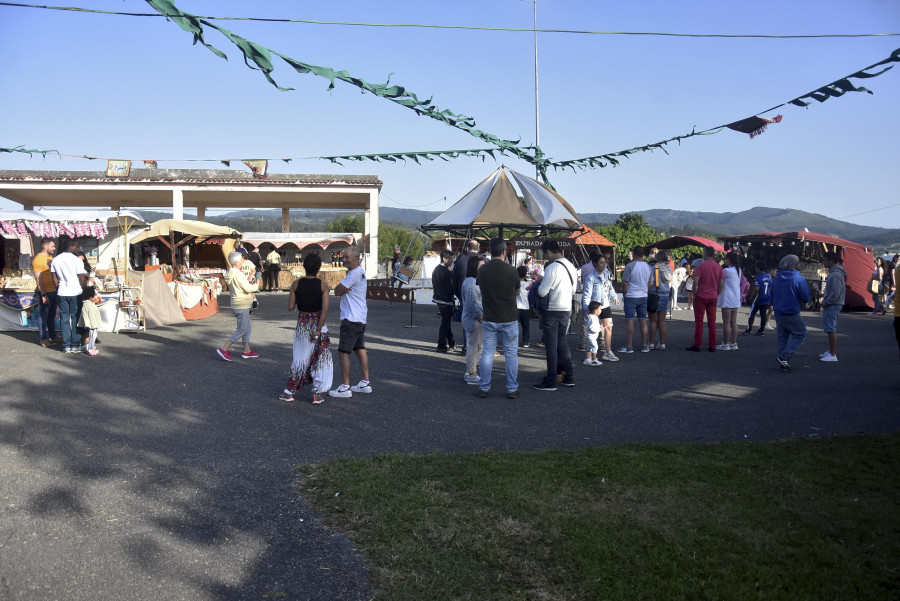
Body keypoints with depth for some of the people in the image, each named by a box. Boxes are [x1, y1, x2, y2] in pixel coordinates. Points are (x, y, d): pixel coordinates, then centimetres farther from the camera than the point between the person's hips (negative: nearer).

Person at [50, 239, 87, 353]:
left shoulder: (56, 260, 6)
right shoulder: (77, 260, -10)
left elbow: (54, 278, 9)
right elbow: (81, 279, -8)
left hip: (61, 293, 4)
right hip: (75, 293, -4)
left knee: (64, 318, 8)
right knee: (76, 318, 4)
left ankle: (66, 345, 8)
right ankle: (75, 345, 6)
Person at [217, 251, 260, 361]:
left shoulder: (231, 273, 12)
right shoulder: (237, 274, -19)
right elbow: (248, 288, -21)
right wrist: (256, 286, -2)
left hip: (242, 305, 10)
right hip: (241, 306, -10)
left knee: (247, 328, 15)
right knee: (241, 329, -6)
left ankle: (247, 351, 19)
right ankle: (224, 349, -4)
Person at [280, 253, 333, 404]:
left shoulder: (296, 284, -5)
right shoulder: (323, 285, -9)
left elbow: (290, 307, -2)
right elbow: (325, 310, -16)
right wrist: (318, 330, -14)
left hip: (302, 324, 2)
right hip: (318, 324, -2)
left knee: (300, 358, 16)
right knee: (321, 359, 9)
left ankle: (289, 391, 18)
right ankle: (317, 394, 9)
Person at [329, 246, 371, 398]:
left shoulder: (355, 273, -17)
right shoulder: (360, 272, 16)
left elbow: (337, 291, -14)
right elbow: (337, 291, 11)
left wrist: (340, 289, 5)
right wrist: (343, 289, -9)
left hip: (351, 320, -10)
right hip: (360, 318, 10)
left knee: (343, 352, -6)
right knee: (360, 350, 14)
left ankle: (345, 387, -3)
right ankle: (365, 383, 19)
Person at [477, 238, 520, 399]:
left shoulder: (482, 270, -3)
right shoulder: (511, 270, -12)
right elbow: (517, 291, 4)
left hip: (489, 319, 3)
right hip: (509, 319, -2)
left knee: (487, 353, 9)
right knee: (511, 354, 7)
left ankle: (483, 388, 12)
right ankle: (512, 389, 10)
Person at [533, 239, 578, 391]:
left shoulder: (552, 268, -19)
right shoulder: (571, 266, 8)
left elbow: (542, 292, -17)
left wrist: (539, 283, 3)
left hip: (552, 311, -8)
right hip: (566, 310, 8)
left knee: (551, 346, -1)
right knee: (562, 343, 18)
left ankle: (550, 381, 4)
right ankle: (569, 377, 21)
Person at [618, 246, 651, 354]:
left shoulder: (630, 266, -12)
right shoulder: (648, 267, 7)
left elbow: (624, 283, -11)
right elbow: (649, 283, 15)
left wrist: (624, 295, 2)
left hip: (631, 296, -5)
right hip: (643, 296, 6)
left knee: (629, 321, -3)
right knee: (643, 320, 9)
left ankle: (628, 347, -3)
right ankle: (644, 346, 12)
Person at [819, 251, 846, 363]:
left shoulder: (835, 274, -19)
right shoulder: (832, 273, 14)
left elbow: (836, 293, -24)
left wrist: (826, 302, -14)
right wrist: (825, 301, 13)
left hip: (833, 305, -11)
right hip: (830, 305, 11)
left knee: (831, 330, -9)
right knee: (831, 329, 17)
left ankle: (833, 355, -6)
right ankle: (830, 351, 27)